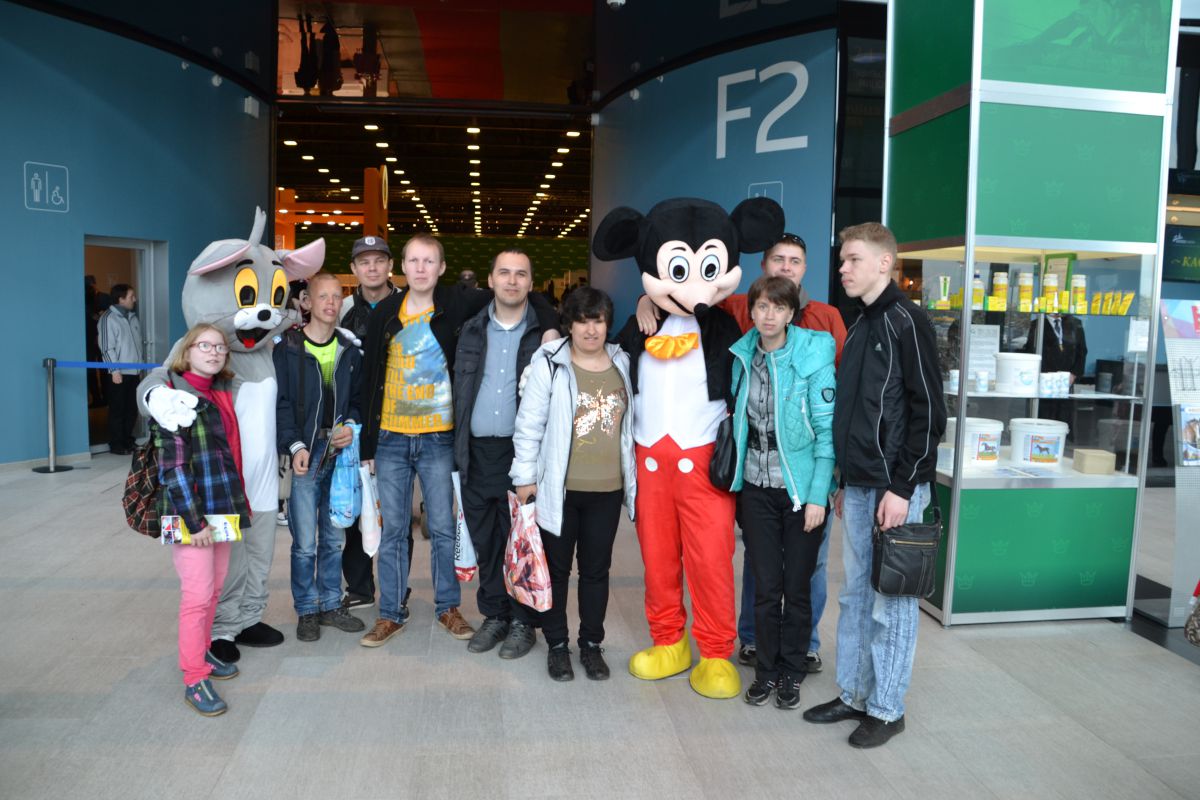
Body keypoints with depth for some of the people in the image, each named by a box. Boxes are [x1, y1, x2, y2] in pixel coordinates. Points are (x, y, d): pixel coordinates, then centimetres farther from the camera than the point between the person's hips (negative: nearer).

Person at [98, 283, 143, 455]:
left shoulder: (133, 317, 12)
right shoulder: (108, 318, -9)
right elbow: (107, 348, -12)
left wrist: (140, 364, 14)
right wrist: (115, 370, -16)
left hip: (134, 371, 7)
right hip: (119, 373, -7)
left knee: (132, 408, 11)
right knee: (117, 409, -1)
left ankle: (127, 440, 21)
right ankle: (116, 444, 6)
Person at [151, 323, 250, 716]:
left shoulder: (220, 393, 11)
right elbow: (173, 467, -17)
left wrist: (238, 504, 16)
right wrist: (194, 521, -19)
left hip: (221, 509, 8)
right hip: (190, 513, -8)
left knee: (215, 588, 17)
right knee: (197, 595, -4)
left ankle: (202, 652, 34)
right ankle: (194, 680, 6)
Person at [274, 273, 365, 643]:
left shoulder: (349, 350, 9)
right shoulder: (288, 348, -3)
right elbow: (281, 403, -6)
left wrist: (351, 425, -4)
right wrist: (296, 445, -15)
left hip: (340, 454, 4)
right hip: (305, 455, -4)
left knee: (334, 538, 12)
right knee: (305, 542, 0)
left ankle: (331, 604, 26)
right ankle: (307, 610, 16)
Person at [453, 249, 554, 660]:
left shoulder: (545, 332, -1)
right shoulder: (471, 330, 11)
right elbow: (459, 390, 12)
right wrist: (459, 446, 6)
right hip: (478, 451, 4)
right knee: (485, 538, 12)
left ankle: (523, 621, 19)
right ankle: (494, 615, 27)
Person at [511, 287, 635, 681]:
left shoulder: (622, 364, 7)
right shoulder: (550, 363, -6)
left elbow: (630, 422, 15)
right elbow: (529, 424, -5)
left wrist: (632, 477, 15)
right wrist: (524, 476, -6)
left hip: (607, 489, 3)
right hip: (559, 487, -3)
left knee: (596, 569, 13)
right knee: (557, 568, 10)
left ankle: (591, 645, 28)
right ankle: (557, 644, 26)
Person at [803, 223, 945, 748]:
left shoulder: (906, 321, -10)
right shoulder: (860, 327, 16)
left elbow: (928, 412, -15)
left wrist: (902, 487, -17)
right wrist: (847, 482, 18)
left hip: (894, 488, -8)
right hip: (857, 487, 8)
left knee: (891, 602, 2)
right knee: (855, 596, 15)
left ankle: (887, 709, 15)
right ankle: (853, 695, 27)